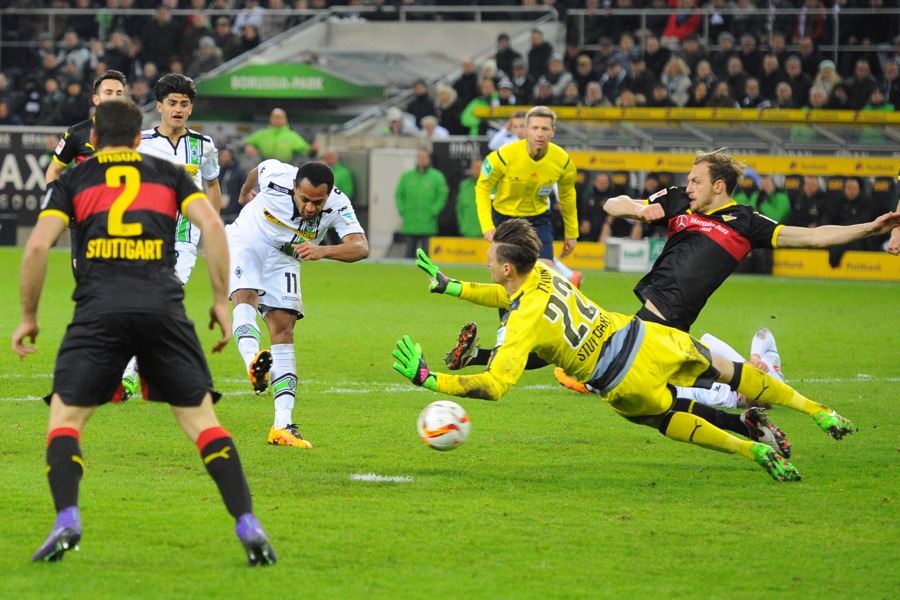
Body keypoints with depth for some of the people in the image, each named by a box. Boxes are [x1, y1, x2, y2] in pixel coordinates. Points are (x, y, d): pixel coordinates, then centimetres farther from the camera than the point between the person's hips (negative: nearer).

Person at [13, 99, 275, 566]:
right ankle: (248, 527, -5)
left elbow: (38, 245, 5)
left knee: (65, 417, 8)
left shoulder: (72, 180, 18)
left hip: (98, 309, -1)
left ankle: (67, 521, -14)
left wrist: (28, 316, 15)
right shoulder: (168, 174, 22)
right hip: (163, 307, 1)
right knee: (202, 419, 7)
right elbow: (212, 225, 6)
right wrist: (221, 301, 10)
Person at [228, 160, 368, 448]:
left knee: (284, 329, -10)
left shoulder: (338, 205, -25)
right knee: (246, 295, -31)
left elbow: (361, 246, -36)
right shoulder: (277, 175, -26)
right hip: (247, 239, -2)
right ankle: (254, 362, -60)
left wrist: (324, 251, -53)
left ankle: (283, 426, -15)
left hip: (283, 258, 2)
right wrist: (245, 194, 20)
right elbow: (256, 171, -1)